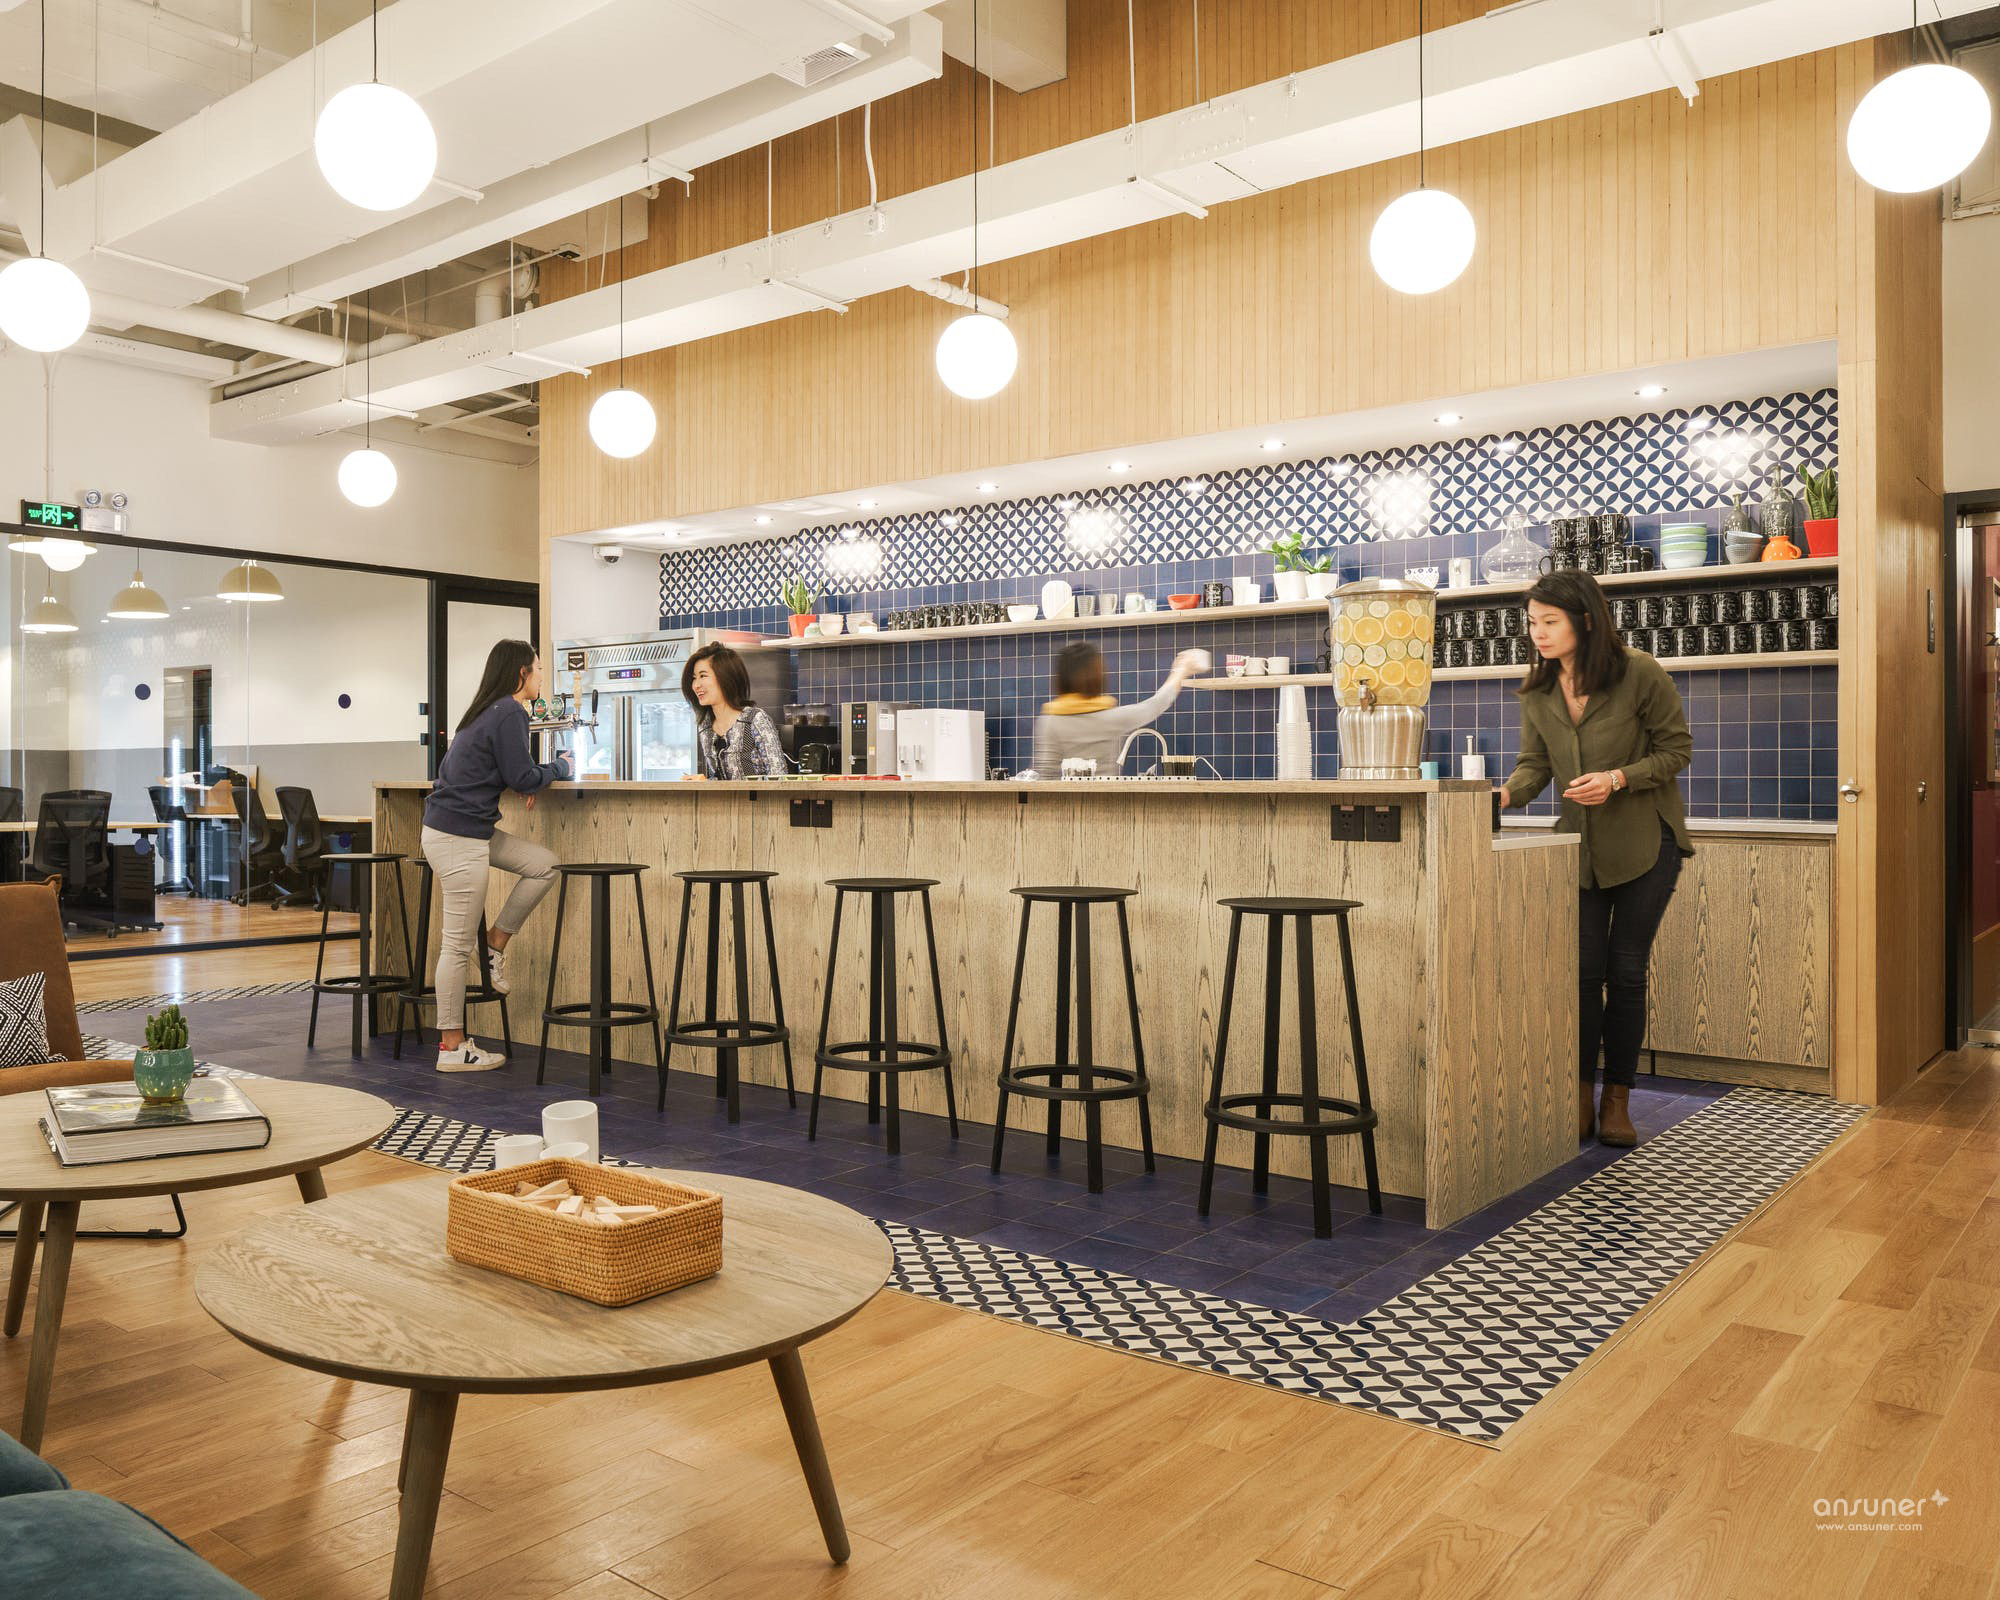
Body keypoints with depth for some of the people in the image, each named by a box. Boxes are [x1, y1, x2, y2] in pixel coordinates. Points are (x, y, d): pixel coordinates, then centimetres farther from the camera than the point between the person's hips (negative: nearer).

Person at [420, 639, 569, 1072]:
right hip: (459, 836, -10)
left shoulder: (487, 710, 16)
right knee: (458, 943, -4)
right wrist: (560, 766, 4)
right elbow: (524, 778, -14)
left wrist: (534, 776, 7)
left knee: (543, 865, 10)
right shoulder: (509, 713, -13)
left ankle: (497, 942, 14)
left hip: (471, 830, 10)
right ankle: (452, 1048, 3)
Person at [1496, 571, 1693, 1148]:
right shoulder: (1537, 691, -2)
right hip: (1580, 840, 3)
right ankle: (1581, 1096, 12)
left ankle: (1617, 1100, 14)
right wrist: (1507, 793, -19)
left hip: (1645, 840, -3)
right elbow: (1535, 764, 2)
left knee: (1626, 970, 1)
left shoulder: (1640, 674, -15)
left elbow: (1676, 748, -7)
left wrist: (1618, 779, -22)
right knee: (1584, 968, 0)